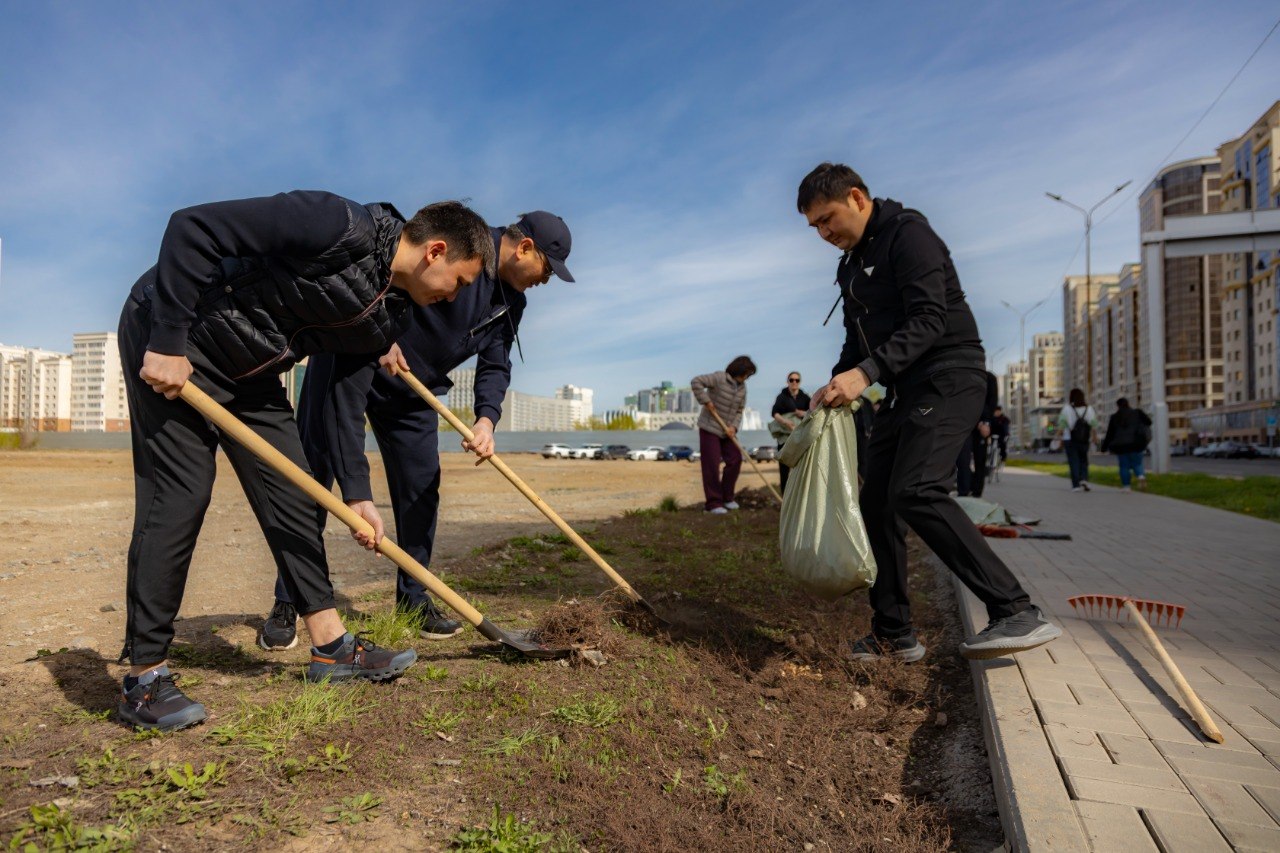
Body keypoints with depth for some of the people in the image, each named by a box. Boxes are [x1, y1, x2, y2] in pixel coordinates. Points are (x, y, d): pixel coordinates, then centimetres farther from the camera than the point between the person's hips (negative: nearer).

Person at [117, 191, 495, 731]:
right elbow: (194, 226, -26)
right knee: (179, 497, -11)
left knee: (292, 497, 4)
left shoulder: (388, 318, 0)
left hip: (248, 373, 8)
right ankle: (144, 680, 3)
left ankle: (331, 647, 12)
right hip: (165, 337, -8)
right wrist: (167, 343, -26)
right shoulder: (342, 228, -26)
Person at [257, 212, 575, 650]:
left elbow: (495, 365, 3)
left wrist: (487, 418, -15)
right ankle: (286, 606, 6)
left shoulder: (511, 302, 3)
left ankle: (414, 600, 18)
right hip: (351, 356, -7)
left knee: (421, 490, 4)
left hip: (412, 389, 7)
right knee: (314, 475, -5)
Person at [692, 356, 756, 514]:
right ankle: (714, 503, 2)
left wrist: (734, 426, -10)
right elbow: (696, 382, -24)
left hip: (727, 431, 7)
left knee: (735, 460, 4)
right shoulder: (719, 378, -16)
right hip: (710, 428, -7)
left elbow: (739, 411, 6)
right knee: (711, 465, -5)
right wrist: (706, 401, -23)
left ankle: (727, 497, 20)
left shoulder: (742, 388, 5)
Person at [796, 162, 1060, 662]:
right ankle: (893, 635, 13)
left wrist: (866, 373, -28)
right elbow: (859, 339, 21)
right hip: (905, 391, 9)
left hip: (948, 378, -9)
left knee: (916, 491, -26)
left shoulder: (907, 235, -8)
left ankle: (1017, 612, -21)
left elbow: (929, 320, -20)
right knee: (877, 501, 4)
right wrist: (836, 385, 4)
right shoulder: (851, 265, 19)